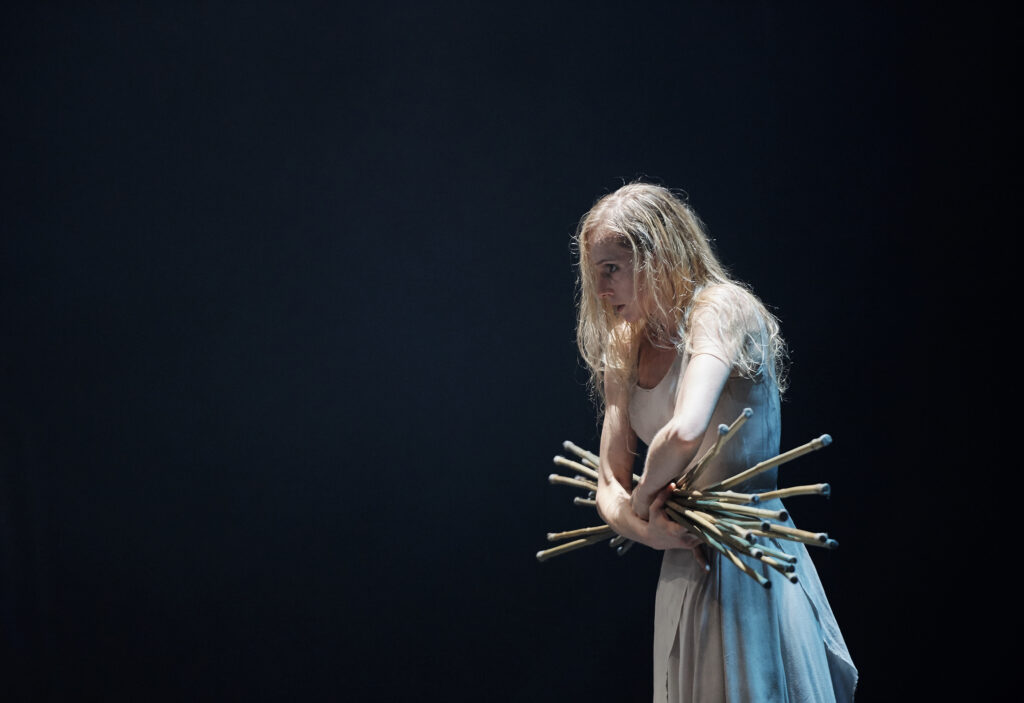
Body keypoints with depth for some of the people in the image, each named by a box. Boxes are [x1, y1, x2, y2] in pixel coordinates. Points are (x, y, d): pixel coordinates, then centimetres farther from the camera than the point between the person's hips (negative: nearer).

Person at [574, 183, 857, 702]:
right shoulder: (623, 352, 8)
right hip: (685, 571, 7)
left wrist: (644, 498, -14)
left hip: (751, 566, -7)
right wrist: (649, 529, -14)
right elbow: (610, 488, 6)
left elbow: (685, 432, -32)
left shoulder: (721, 309, -14)